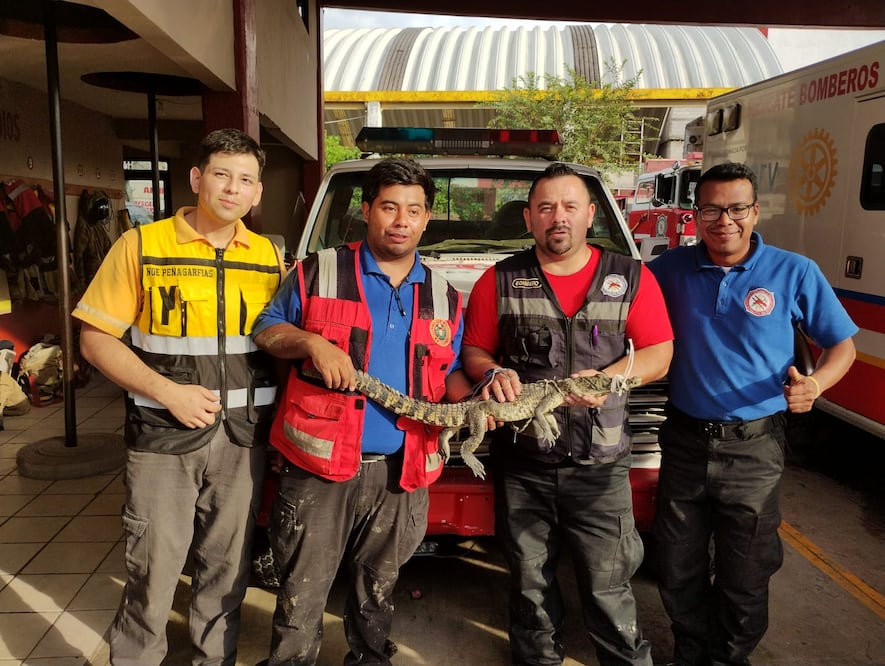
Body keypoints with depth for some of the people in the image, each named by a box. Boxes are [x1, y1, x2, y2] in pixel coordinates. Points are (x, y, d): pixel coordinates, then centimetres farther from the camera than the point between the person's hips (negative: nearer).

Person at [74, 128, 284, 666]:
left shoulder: (270, 258, 6)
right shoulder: (141, 246, -5)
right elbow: (96, 339, -5)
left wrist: (277, 417, 0)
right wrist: (168, 392, -16)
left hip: (244, 438, 3)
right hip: (164, 438, -3)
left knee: (228, 568, 15)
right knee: (154, 570, 5)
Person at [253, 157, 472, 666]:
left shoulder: (444, 298, 10)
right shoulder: (319, 272, -1)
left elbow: (449, 374, 14)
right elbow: (266, 329, 5)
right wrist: (311, 342, -15)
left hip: (400, 473, 3)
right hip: (319, 469, -3)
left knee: (378, 591, 21)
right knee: (302, 596, 6)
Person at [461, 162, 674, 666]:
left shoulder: (631, 278, 2)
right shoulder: (500, 282, 3)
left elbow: (659, 354, 1)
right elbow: (473, 350, 7)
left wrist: (607, 377, -16)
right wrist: (493, 373, -15)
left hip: (600, 464, -1)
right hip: (521, 462, 2)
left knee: (608, 585, 3)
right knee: (530, 582, 16)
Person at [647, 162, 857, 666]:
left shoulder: (795, 273, -6)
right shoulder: (673, 268, -1)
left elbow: (842, 344, 3)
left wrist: (816, 383, -19)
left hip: (753, 448, -2)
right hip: (685, 440, 2)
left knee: (744, 577, 12)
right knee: (677, 570, 15)